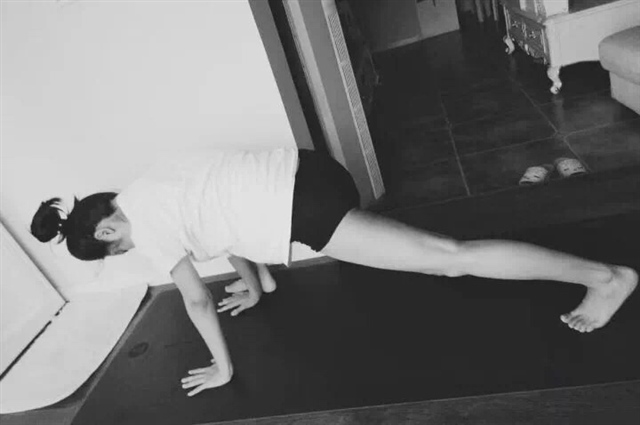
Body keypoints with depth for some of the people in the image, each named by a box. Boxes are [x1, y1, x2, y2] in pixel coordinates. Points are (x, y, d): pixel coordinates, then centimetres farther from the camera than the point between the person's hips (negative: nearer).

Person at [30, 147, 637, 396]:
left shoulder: (145, 223, 0)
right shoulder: (149, 195, 25)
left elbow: (196, 299, 2)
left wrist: (222, 368, 17)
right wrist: (258, 284, 44)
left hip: (298, 204, -9)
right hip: (301, 173, 9)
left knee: (443, 256, -6)